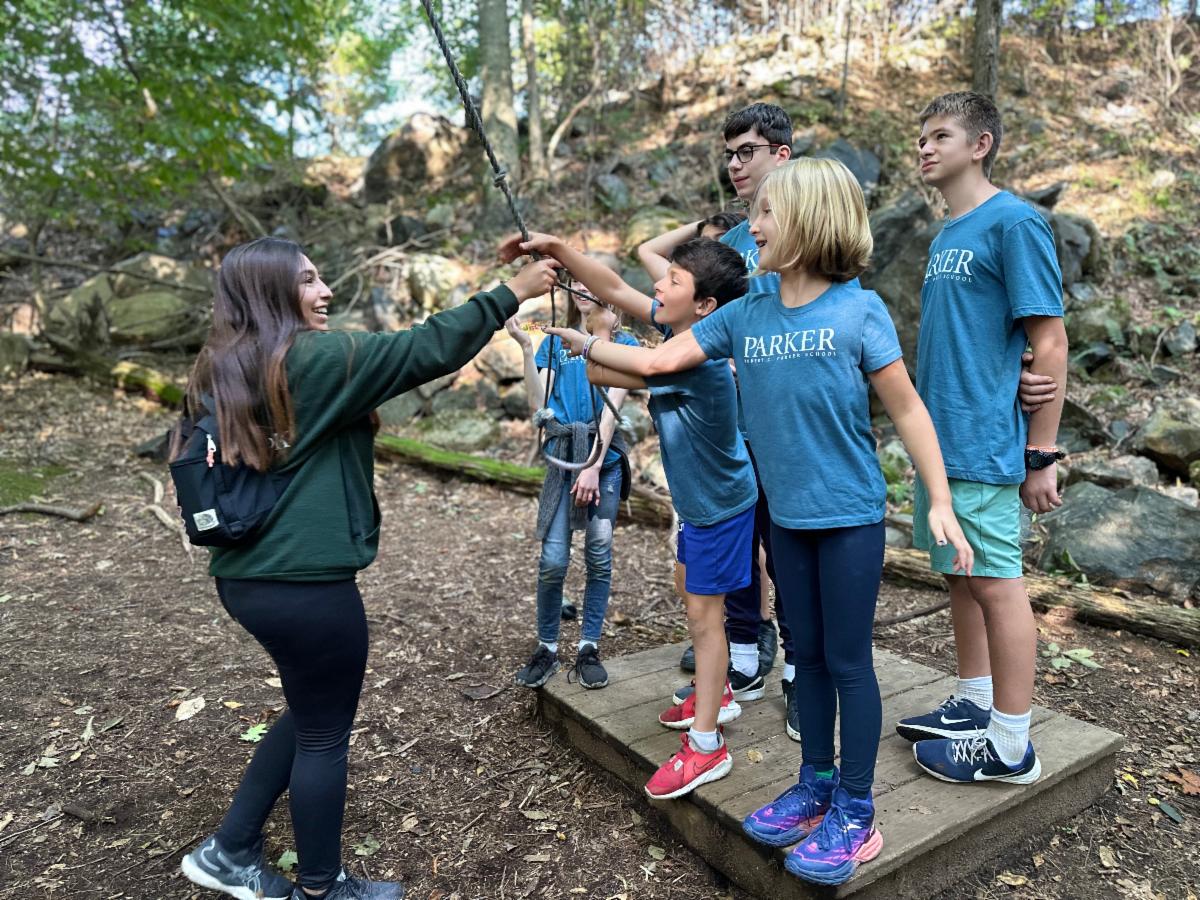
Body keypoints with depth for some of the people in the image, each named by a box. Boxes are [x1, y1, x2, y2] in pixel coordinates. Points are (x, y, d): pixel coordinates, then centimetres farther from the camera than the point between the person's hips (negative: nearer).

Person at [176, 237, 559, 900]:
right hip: (306, 584, -9)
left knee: (310, 714, 25)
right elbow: (426, 349, -15)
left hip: (246, 575, 9)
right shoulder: (313, 359, -15)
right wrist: (512, 293, -8)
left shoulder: (220, 372, 8)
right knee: (324, 736, 10)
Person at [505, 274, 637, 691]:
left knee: (599, 557, 4)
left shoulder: (623, 343, 4)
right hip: (562, 459, 1)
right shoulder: (554, 344, 11)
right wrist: (526, 347, -7)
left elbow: (612, 406, -6)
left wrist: (594, 466, -15)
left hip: (605, 460, -1)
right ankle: (547, 649, 13)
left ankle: (589, 648, 16)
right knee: (553, 561, -4)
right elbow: (538, 406, 1)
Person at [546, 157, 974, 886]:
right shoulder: (744, 317, 1)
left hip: (851, 516, -4)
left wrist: (941, 502, -9)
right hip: (787, 517, 5)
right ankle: (816, 786, 34)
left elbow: (908, 410, -7)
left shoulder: (859, 310, -11)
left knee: (849, 660, 6)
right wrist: (581, 343, -2)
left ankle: (857, 814, 22)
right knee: (809, 654, 17)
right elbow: (658, 360, 1)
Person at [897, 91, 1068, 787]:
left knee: (997, 585, 0)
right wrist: (928, 437, 16)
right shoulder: (946, 236, 15)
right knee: (961, 575, 15)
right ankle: (974, 706, 30)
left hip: (984, 446, -8)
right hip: (940, 442, 8)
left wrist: (1042, 455, -14)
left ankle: (1011, 746, 13)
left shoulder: (1014, 222, -9)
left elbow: (1049, 343, -13)